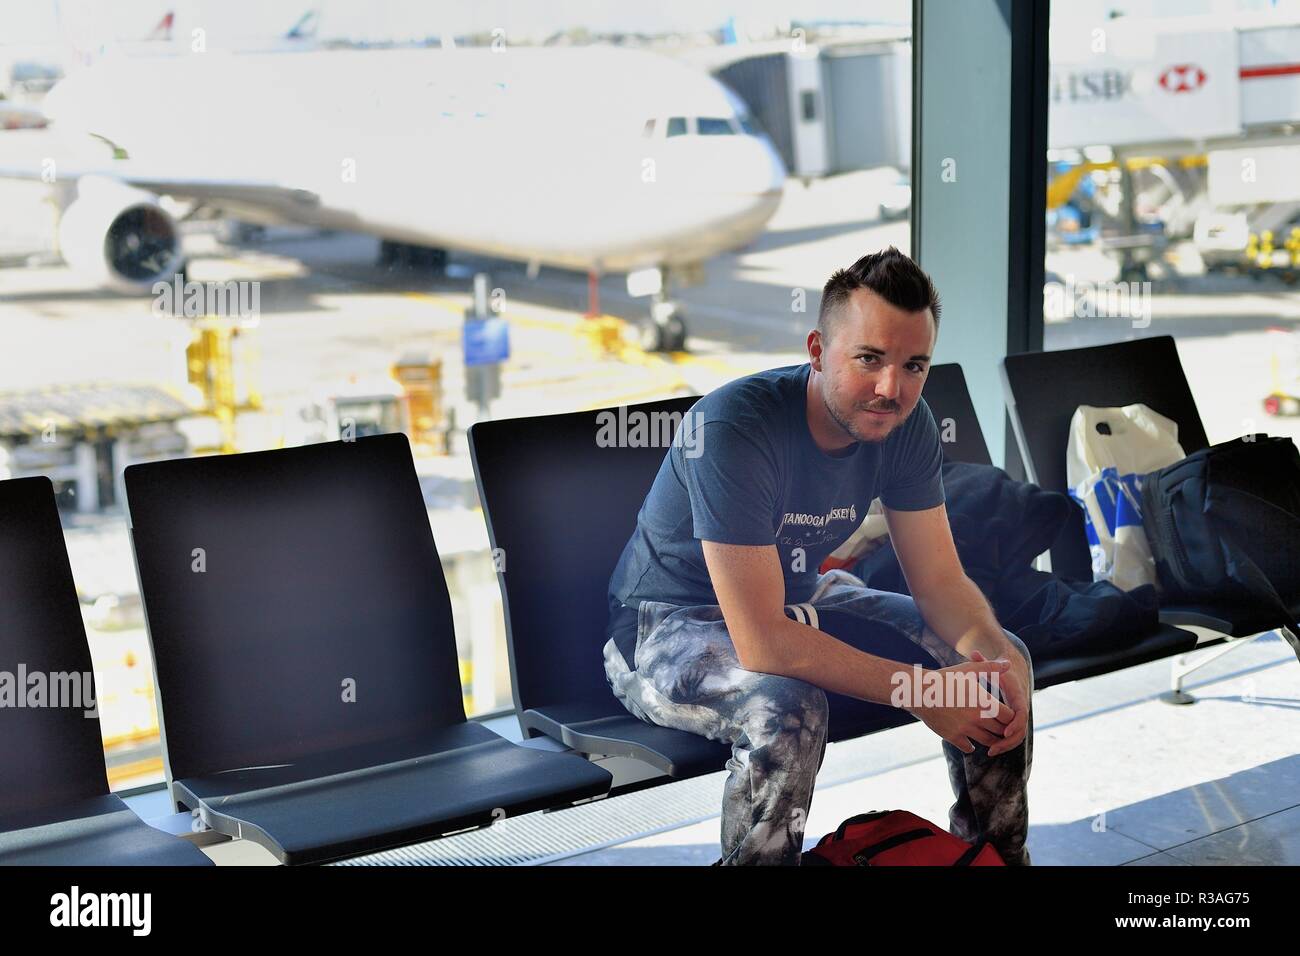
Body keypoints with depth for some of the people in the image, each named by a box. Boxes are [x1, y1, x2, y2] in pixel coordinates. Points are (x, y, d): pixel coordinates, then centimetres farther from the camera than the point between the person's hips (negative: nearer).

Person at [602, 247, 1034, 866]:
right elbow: (763, 643, -37)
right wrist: (920, 691, -33)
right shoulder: (733, 426, -34)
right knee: (785, 706, -38)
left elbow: (940, 581, -5)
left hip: (799, 599, 7)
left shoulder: (905, 422, -11)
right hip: (669, 626, -7)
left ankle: (997, 856, 18)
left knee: (998, 658, -2)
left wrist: (1001, 658, -26)